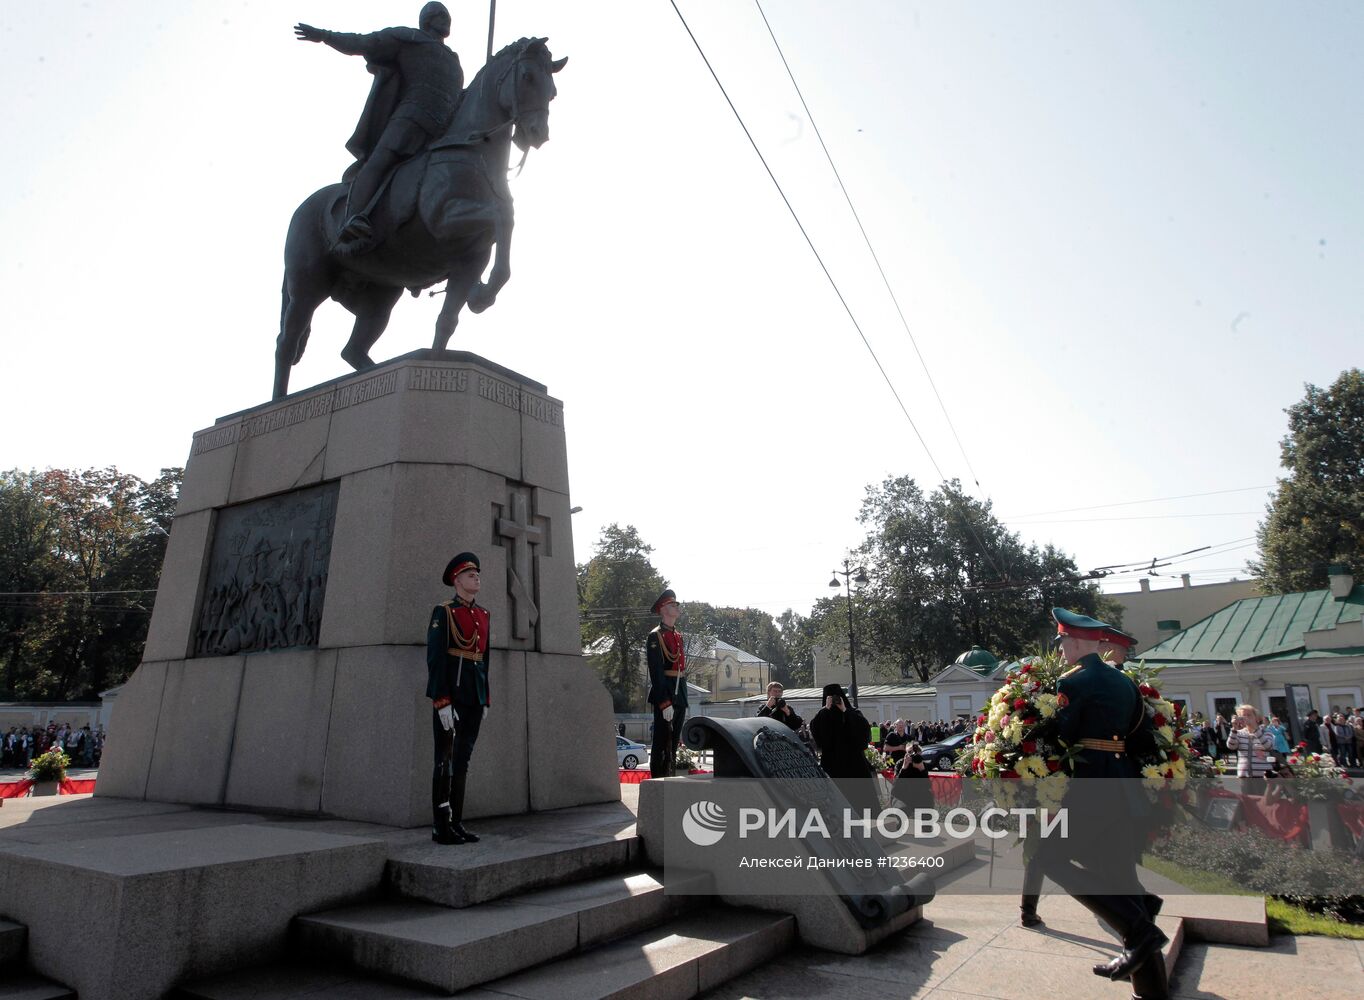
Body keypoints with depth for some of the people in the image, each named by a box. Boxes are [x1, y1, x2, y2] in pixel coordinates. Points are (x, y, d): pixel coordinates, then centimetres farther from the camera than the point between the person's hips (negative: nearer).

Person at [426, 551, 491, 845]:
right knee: (446, 760, -1)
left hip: (474, 697, 6)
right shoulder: (443, 612, -4)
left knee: (463, 760, 10)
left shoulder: (484, 615, 15)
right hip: (450, 694, -6)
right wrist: (442, 702, -18)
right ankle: (441, 828, 6)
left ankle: (456, 824, 16)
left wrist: (486, 700, 15)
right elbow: (435, 658, -11)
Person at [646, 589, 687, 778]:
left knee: (673, 744, 12)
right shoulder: (655, 636, -8)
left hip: (680, 696, 8)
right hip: (664, 694, -8)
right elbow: (656, 672, -15)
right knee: (662, 744, -3)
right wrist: (665, 703, -20)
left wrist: (684, 703, 16)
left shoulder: (679, 636, 17)